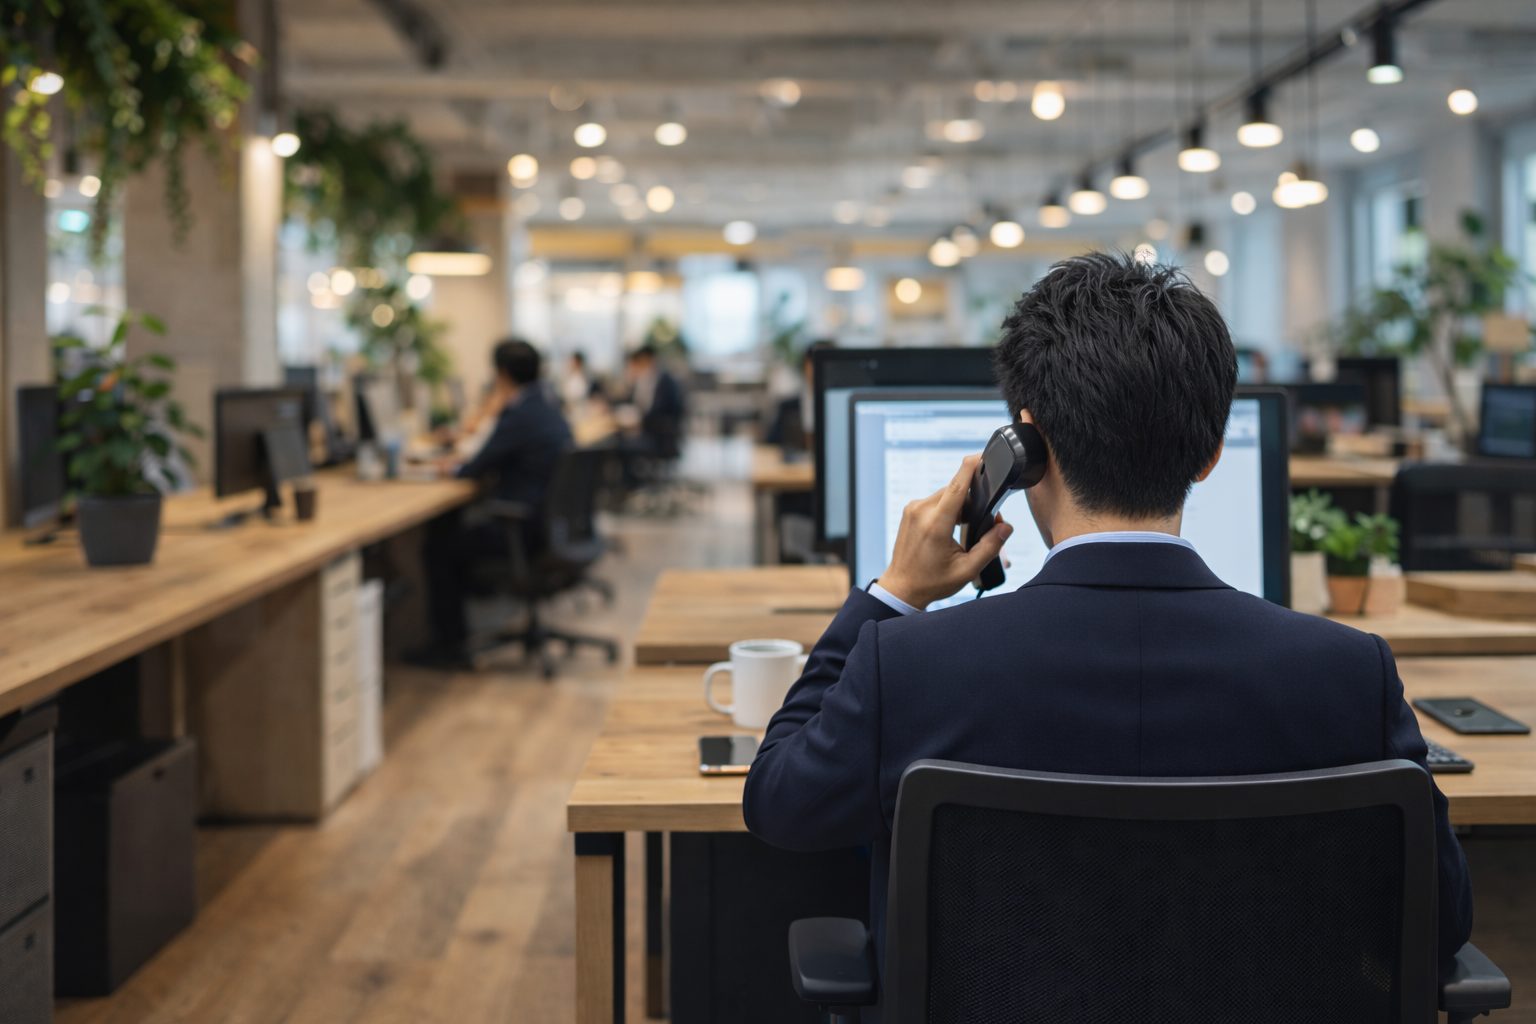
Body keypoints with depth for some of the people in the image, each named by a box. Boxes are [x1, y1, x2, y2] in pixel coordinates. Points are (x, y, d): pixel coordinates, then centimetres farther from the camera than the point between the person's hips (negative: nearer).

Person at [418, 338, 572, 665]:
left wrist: (454, 469, 8)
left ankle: (449, 643, 8)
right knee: (454, 529, 22)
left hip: (527, 531, -10)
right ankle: (453, 628, 26)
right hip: (551, 522, 10)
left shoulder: (518, 415, -20)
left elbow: (478, 468, -12)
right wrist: (466, 467, 11)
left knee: (438, 547, 1)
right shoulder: (548, 407, 10)